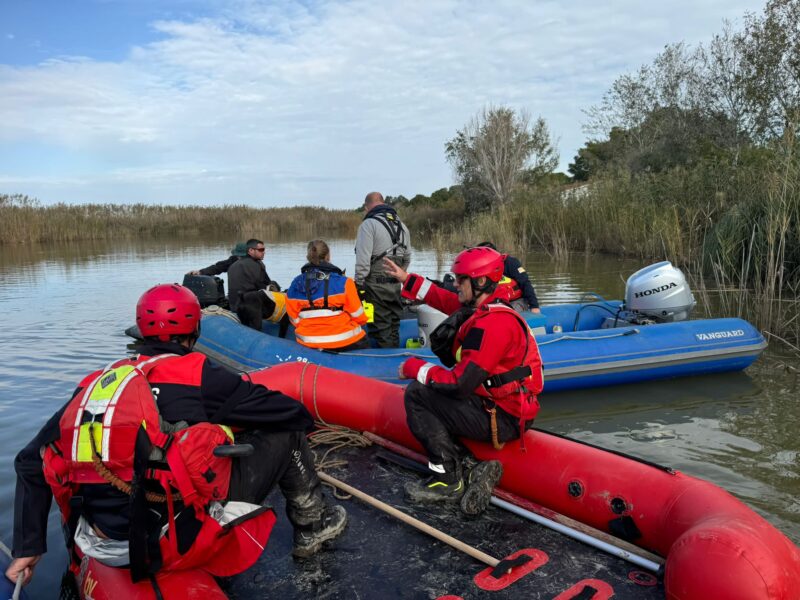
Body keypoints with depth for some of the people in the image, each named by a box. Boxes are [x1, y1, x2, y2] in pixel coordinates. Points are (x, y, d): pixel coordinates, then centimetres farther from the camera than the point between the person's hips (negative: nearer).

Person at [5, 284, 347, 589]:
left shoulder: (96, 383, 3)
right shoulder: (200, 376, -13)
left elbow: (32, 461, 7)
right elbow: (290, 413, -6)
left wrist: (27, 546, 14)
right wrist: (306, 419, 17)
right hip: (185, 538, -6)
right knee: (284, 434, 7)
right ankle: (312, 526, 25)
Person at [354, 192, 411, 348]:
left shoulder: (369, 224, -9)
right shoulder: (401, 225, 14)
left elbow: (363, 260, -15)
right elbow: (407, 258, 17)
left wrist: (359, 284, -8)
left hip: (376, 285, -7)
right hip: (395, 286, 7)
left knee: (381, 327, -2)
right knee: (394, 326, 15)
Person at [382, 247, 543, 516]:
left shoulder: (492, 324, -25)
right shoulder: (483, 307, 4)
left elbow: (459, 384, -25)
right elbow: (446, 300, 21)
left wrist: (414, 367, -12)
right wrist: (408, 280, 26)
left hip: (503, 420, -10)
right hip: (502, 405, 10)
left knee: (416, 394, -10)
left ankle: (448, 480, -3)